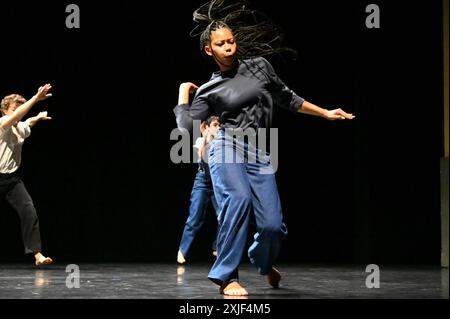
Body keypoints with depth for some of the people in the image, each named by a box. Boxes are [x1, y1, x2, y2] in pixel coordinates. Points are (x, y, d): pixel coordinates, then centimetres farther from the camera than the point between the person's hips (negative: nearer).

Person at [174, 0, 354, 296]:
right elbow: (186, 126, -3)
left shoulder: (259, 65, 13)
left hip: (259, 155, 2)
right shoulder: (209, 90, 7)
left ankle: (265, 263, 28)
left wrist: (325, 113, 24)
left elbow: (286, 98, 23)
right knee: (239, 198, -33)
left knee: (273, 225, -11)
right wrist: (184, 93, 8)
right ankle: (227, 277, -22)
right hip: (227, 150, -2)